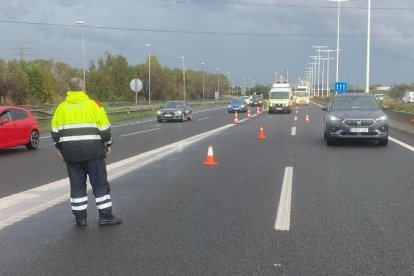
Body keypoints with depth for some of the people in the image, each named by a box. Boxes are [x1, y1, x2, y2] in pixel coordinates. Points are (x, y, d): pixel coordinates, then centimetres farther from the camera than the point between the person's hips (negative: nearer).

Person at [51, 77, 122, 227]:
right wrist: (108, 144, 9)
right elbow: (104, 129, -5)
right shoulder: (94, 105, -5)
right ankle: (105, 216, 5)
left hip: (70, 153, 3)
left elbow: (55, 132, 10)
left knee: (77, 184, 11)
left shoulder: (61, 107, 6)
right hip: (92, 151, -3)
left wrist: (60, 148, 21)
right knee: (100, 183, 4)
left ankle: (80, 217, 14)